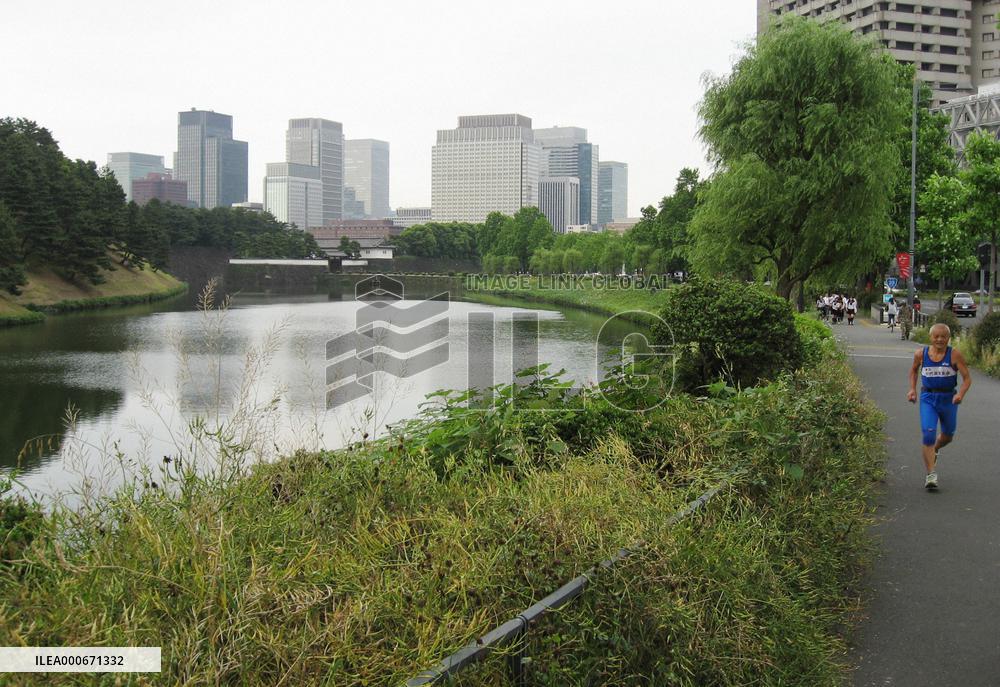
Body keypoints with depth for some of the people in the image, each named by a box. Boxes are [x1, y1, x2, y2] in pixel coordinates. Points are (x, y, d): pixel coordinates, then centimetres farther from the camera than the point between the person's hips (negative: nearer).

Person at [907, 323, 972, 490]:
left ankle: (933, 450, 52)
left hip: (948, 399, 1)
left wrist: (961, 394, -27)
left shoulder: (955, 355, -10)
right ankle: (931, 474, -12)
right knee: (928, 434, -15)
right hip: (928, 398, -1)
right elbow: (914, 370, 18)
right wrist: (912, 389, 7)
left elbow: (967, 378, -10)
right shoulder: (921, 354, -2)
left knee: (948, 436, 17)